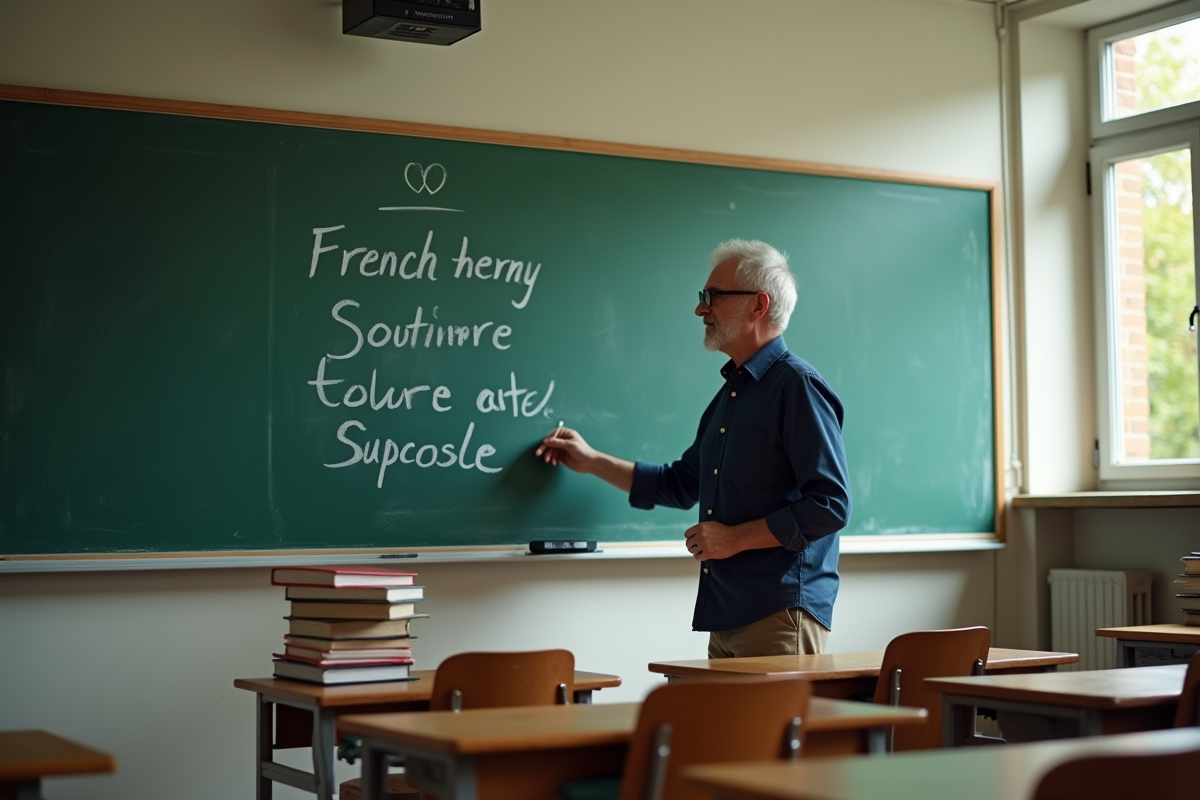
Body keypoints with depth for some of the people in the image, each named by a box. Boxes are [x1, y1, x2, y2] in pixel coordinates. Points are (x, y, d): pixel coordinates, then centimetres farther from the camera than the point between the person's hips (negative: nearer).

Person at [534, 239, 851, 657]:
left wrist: (737, 537, -15)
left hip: (781, 614, -9)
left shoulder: (799, 386, -11)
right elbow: (681, 484, 26)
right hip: (726, 615, 9)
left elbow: (830, 505, -17)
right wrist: (593, 461, 24)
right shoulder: (730, 394, 18)